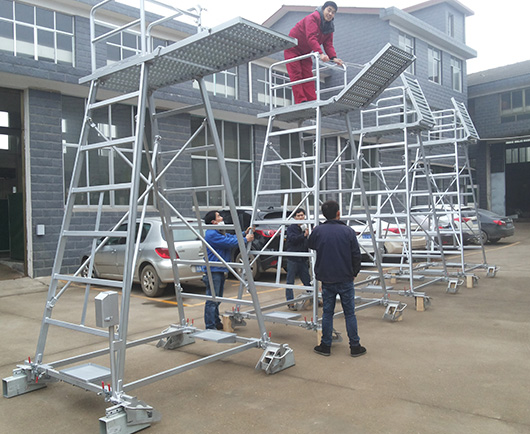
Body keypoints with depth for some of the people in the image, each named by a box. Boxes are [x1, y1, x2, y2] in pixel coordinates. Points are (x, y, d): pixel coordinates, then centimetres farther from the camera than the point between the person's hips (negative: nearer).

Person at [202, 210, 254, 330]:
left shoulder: (219, 233, 18)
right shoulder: (212, 234, -18)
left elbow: (232, 237, 19)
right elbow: (230, 242, -19)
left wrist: (244, 233, 4)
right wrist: (245, 240, -9)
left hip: (220, 270, 11)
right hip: (213, 270, -11)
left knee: (217, 298, 19)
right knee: (212, 300, -8)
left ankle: (216, 322, 29)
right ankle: (210, 327, -5)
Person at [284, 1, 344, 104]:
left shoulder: (329, 27, 1)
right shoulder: (313, 18, -23)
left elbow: (328, 44, -4)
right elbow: (311, 38, -36)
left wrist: (334, 57, -22)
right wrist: (320, 53, -48)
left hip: (305, 52, 7)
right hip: (292, 49, -7)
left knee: (308, 76, -1)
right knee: (296, 75, -12)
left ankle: (312, 101, -5)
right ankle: (301, 101, -16)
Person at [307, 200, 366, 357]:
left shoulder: (318, 231, -4)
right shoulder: (348, 231, -7)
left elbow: (311, 245, 16)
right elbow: (356, 255, -3)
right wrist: (354, 272, 11)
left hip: (326, 280, 1)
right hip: (345, 279, -1)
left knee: (327, 313, 10)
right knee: (350, 313, 8)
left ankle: (325, 346, 17)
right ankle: (355, 346, 14)